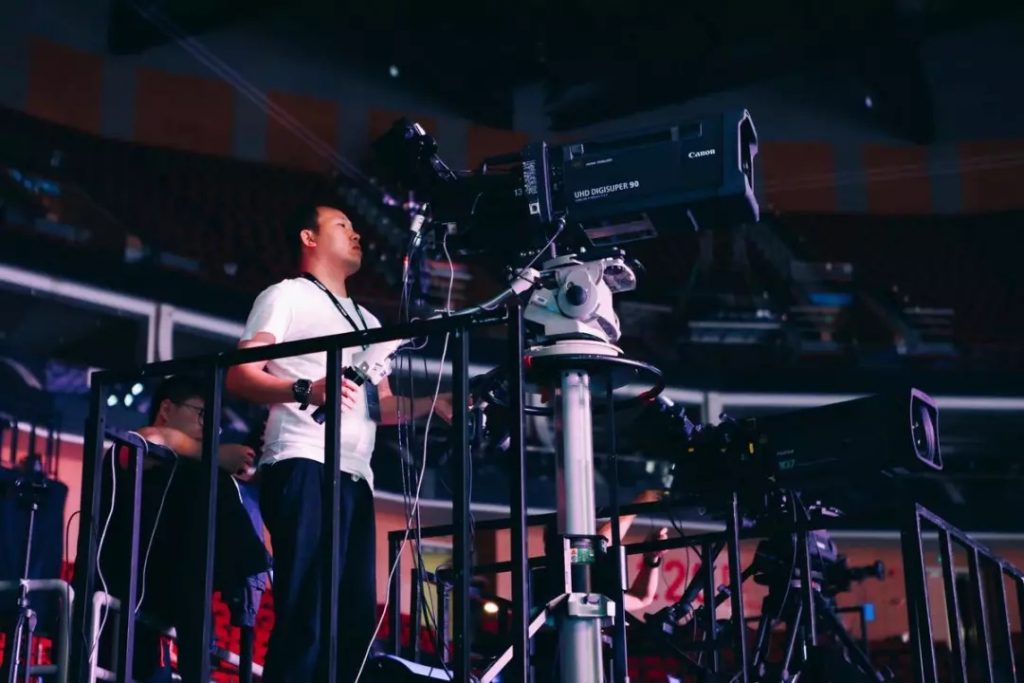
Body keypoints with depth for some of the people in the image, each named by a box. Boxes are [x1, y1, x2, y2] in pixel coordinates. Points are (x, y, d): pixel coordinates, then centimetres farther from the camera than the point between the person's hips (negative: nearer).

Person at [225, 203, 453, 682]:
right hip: (305, 468, -8)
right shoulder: (287, 295, 8)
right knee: (305, 616, -17)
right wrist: (305, 390, -22)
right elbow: (240, 376, -5)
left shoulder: (366, 321, 30)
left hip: (355, 478, 8)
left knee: (355, 621, 2)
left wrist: (433, 403, 8)